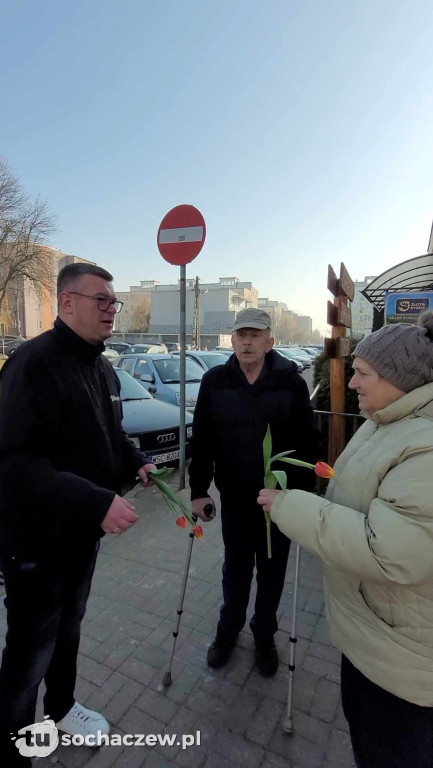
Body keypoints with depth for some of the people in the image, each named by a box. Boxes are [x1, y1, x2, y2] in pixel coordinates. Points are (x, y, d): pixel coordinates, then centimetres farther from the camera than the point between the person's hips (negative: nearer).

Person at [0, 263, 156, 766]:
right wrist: (97, 502, -36)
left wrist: (136, 461, -2)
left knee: (68, 628, 27)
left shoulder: (102, 367, 7)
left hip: (81, 530, 8)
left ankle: (61, 708, 52)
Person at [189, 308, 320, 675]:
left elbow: (308, 442, -7)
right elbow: (202, 439, -3)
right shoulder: (215, 381, -6)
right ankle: (228, 629, 44)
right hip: (234, 497, 1)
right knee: (236, 569, 19)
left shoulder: (292, 383, -11)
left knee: (272, 572, 18)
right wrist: (199, 490, -4)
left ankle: (265, 635, 42)